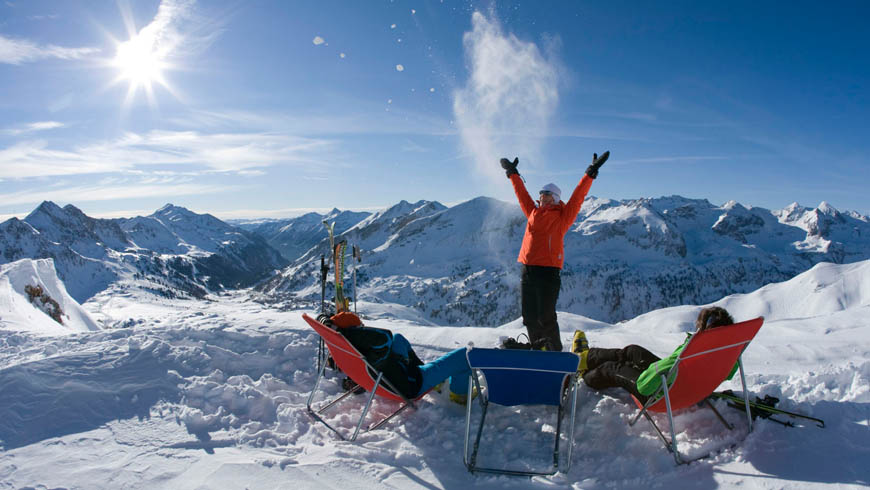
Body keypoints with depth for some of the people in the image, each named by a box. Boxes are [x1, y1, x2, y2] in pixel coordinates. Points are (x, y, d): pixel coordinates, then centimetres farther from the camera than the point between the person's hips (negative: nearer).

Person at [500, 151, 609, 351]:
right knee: (529, 317, 10)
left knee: (545, 318, -4)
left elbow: (577, 197, -5)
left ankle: (556, 352, 11)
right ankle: (538, 349, 24)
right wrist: (512, 173, 35)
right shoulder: (533, 213, 15)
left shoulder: (562, 217, 2)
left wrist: (590, 173, -10)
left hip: (548, 272, -6)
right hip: (527, 271, 6)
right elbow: (522, 194, 27)